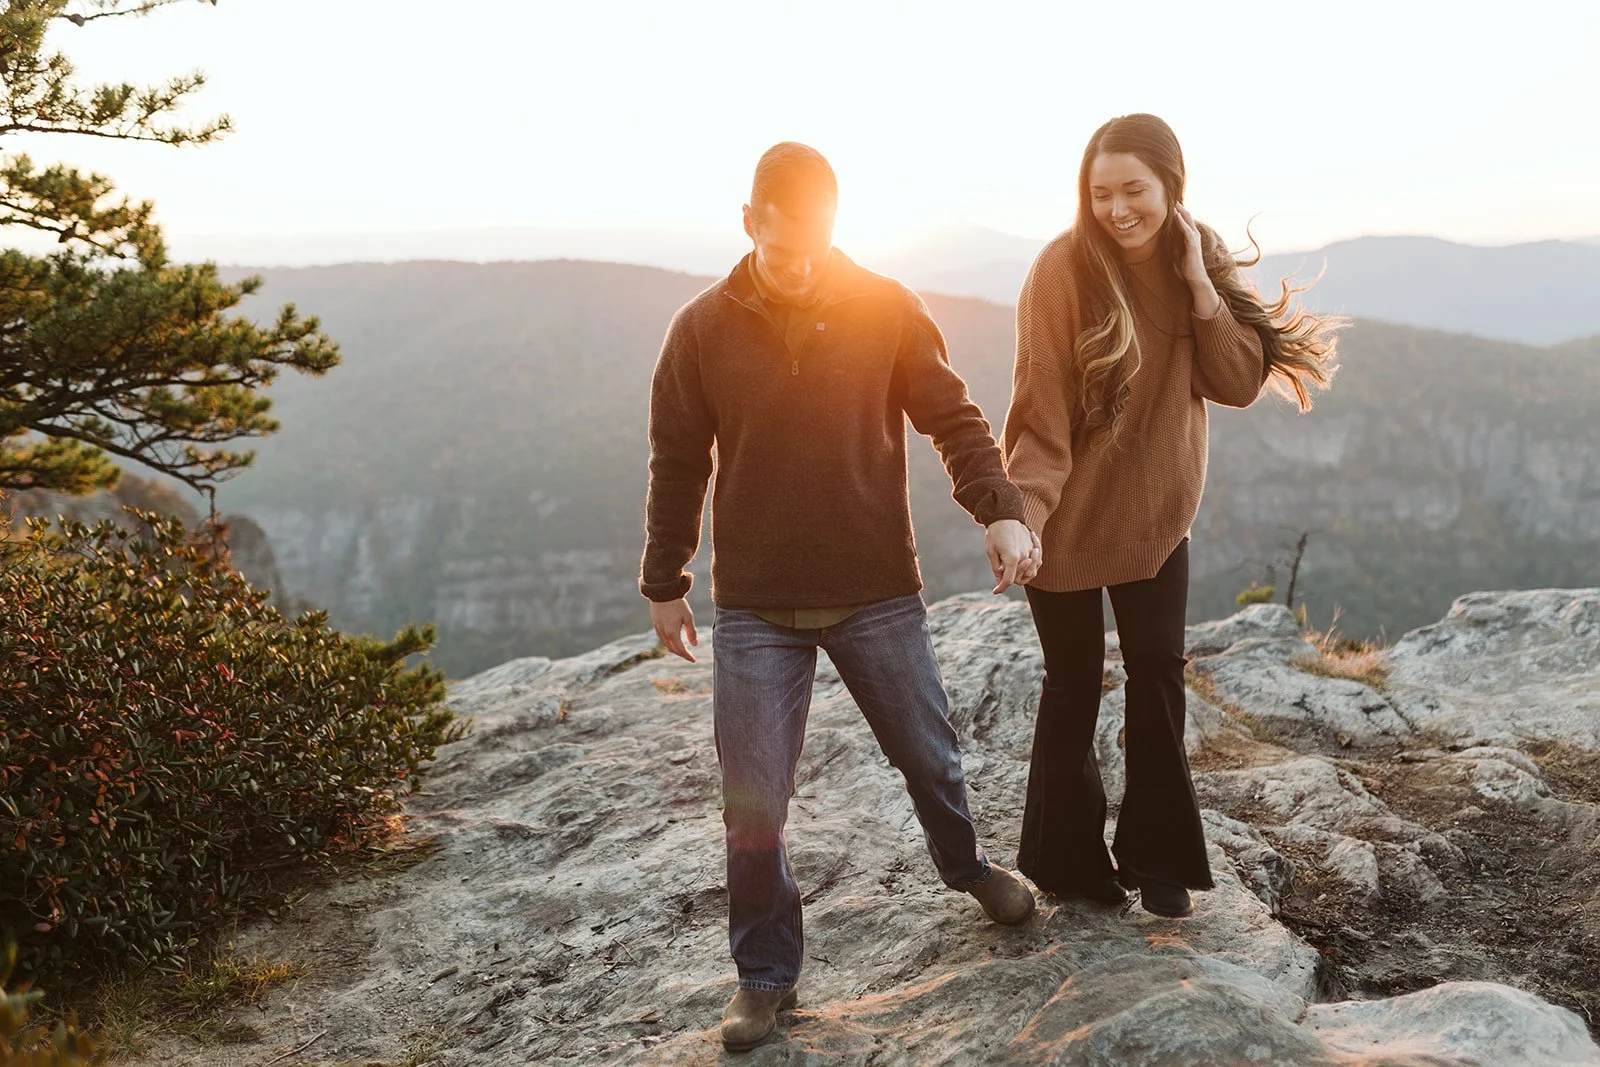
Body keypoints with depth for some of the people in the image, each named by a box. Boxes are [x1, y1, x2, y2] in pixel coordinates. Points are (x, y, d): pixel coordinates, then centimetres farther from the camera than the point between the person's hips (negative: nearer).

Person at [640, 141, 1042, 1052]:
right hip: (756, 611, 0)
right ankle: (766, 975, 22)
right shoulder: (703, 330, -4)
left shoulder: (888, 310, -6)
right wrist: (664, 585, 8)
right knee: (754, 804, 2)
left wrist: (1001, 510, -20)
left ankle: (968, 865, 48)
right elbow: (677, 468, 4)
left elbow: (954, 418, -4)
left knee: (930, 756, 18)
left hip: (879, 593, 0)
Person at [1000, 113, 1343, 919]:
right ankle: (1065, 859, 24)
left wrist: (1199, 284, -21)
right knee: (1074, 684, 7)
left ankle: (1155, 855, 20)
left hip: (1154, 513, 4)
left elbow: (1242, 384, -11)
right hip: (1069, 517, -4)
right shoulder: (1064, 269, -19)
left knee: (1158, 671, 4)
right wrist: (1024, 508, -35)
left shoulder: (1199, 258, -4)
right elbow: (1039, 408, -23)